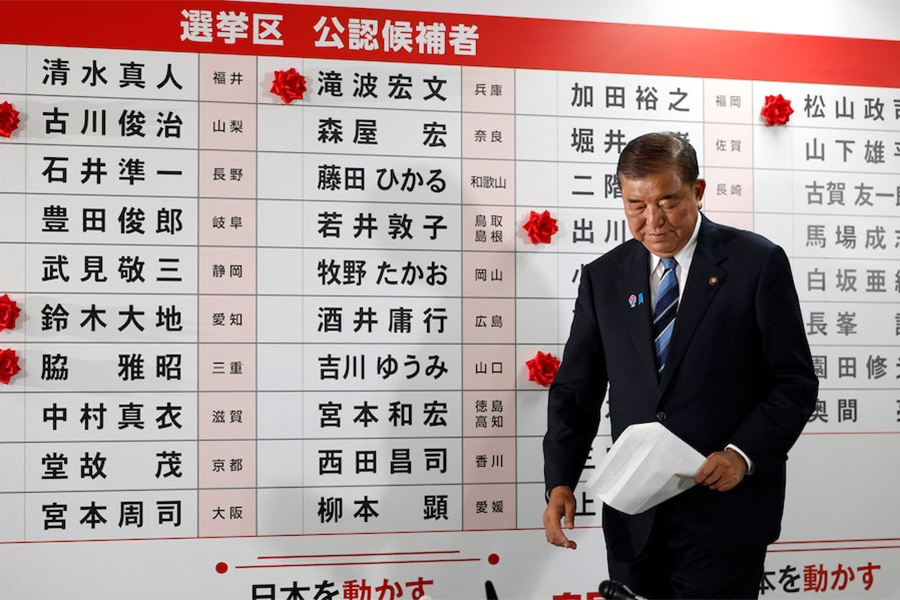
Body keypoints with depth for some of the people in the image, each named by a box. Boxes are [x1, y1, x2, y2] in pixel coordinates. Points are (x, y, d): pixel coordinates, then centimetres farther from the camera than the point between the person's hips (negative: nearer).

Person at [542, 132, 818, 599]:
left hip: (725, 512, -3)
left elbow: (795, 382, -3)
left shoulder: (757, 262, -4)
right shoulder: (603, 277, 6)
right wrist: (560, 483, -5)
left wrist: (744, 454, -18)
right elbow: (575, 390, 6)